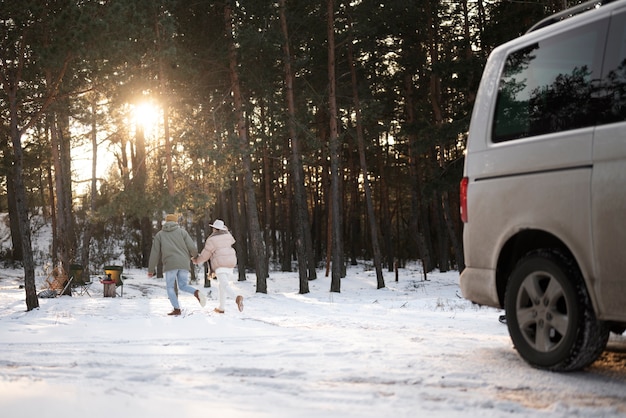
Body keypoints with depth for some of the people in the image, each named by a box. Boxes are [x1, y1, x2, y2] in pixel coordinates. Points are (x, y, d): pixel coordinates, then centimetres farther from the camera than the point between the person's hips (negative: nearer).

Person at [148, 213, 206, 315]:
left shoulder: (159, 235, 15)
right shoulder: (182, 232, 13)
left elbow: (154, 253, 10)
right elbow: (192, 248, 3)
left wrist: (151, 270, 16)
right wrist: (194, 254, 27)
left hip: (170, 264, -2)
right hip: (184, 264, 2)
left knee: (170, 287, 11)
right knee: (183, 286, 14)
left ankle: (177, 309, -4)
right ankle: (196, 293, -16)